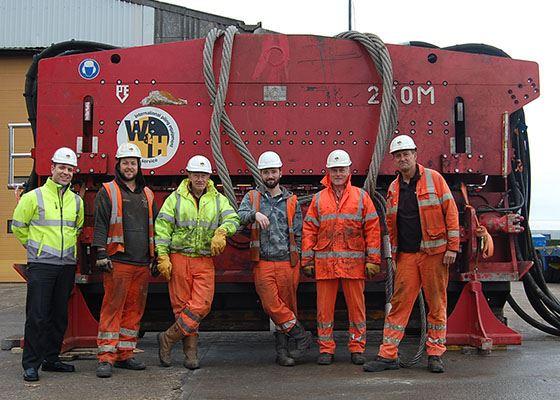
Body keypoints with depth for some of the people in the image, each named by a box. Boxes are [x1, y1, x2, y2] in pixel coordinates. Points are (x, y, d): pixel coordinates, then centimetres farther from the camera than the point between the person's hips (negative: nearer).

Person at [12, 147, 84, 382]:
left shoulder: (77, 201, 11)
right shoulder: (34, 197, -3)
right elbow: (18, 227, 5)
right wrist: (36, 245, 9)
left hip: (67, 265, 5)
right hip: (40, 265, -5)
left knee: (60, 316, 11)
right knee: (37, 316, -5)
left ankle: (51, 359, 22)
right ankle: (31, 364, 3)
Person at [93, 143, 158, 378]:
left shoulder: (147, 194, 18)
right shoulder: (107, 192, 3)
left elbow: (154, 226, 22)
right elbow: (100, 224, -4)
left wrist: (156, 257, 18)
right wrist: (101, 254, -13)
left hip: (142, 263, 6)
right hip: (118, 262, -5)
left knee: (134, 309, 8)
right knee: (112, 308, -7)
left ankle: (125, 355, 17)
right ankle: (106, 357, -4)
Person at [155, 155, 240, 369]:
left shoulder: (218, 199, 12)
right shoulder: (176, 198, 6)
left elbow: (232, 219, -3)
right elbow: (162, 227, 1)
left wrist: (221, 231, -25)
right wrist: (163, 257, -8)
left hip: (205, 261, 2)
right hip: (179, 258, -1)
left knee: (201, 305, -8)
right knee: (182, 305, 1)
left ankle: (168, 338, 6)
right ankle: (190, 351, 12)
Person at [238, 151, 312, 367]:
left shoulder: (291, 201, 11)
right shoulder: (252, 197, 11)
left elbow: (298, 233, 12)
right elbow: (241, 215, -9)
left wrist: (296, 257, 6)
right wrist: (255, 214, -28)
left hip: (287, 262, 1)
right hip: (263, 262, -1)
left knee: (287, 305, 3)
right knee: (272, 305, -9)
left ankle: (282, 349, 13)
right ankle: (301, 335, 4)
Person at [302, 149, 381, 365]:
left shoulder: (361, 196, 8)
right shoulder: (318, 199, 11)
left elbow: (372, 229, 4)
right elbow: (309, 230, 9)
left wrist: (372, 260, -3)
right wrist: (307, 260, 3)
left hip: (354, 262, -1)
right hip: (325, 262, 1)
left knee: (356, 305, 4)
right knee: (324, 307, 4)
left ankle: (357, 347, 15)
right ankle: (326, 348, 14)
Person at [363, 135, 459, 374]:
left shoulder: (433, 178, -2)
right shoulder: (393, 188, 12)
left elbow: (450, 212, -4)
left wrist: (452, 247, -9)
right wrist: (394, 253, 15)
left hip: (434, 252, -3)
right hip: (406, 255, 4)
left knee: (437, 304, 3)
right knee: (399, 303, 2)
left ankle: (435, 354, 14)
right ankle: (388, 355, 6)